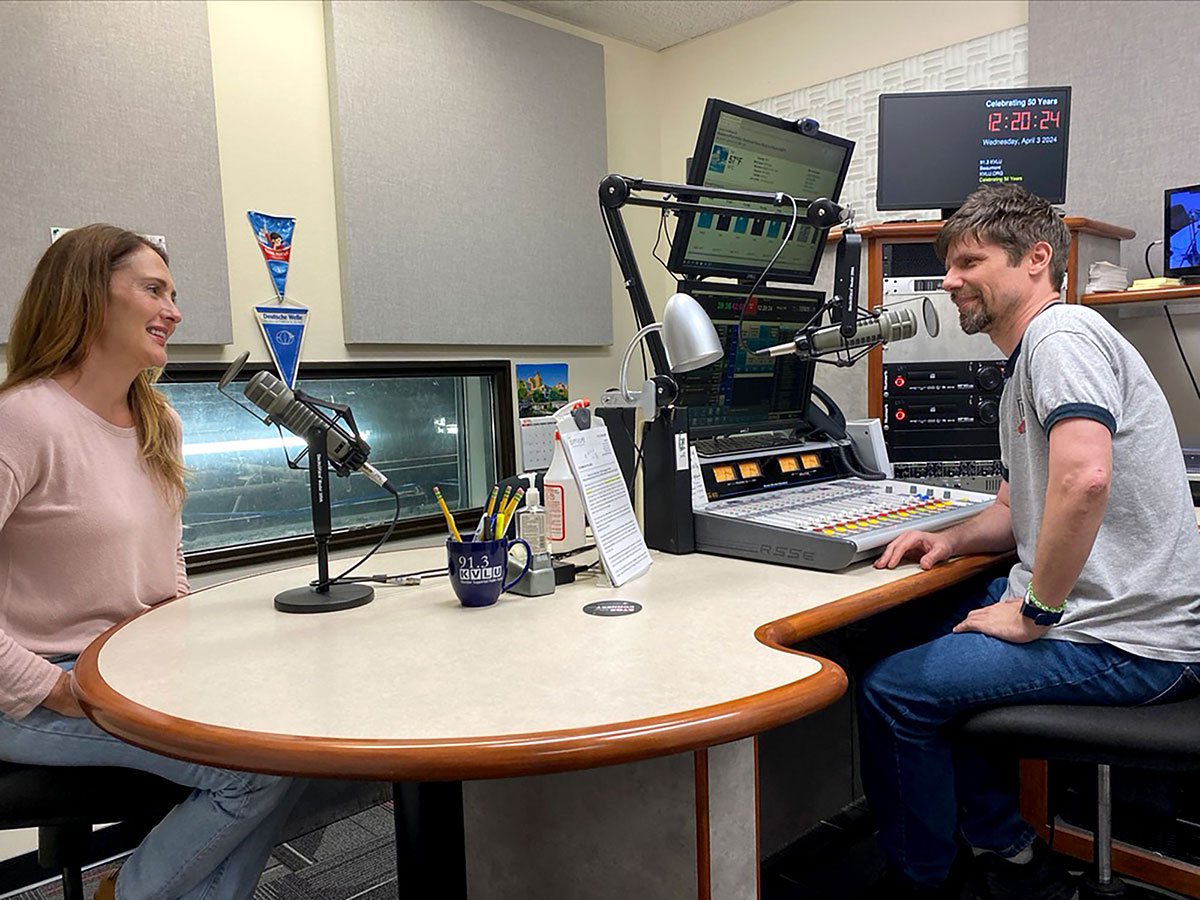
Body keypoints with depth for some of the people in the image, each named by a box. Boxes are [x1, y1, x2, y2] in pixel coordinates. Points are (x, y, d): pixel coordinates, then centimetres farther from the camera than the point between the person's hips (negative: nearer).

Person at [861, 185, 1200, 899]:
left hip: (1126, 643, -11)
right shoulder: (1025, 366, 18)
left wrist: (1035, 611, -21)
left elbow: (1082, 479, -32)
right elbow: (1019, 509, 24)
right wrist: (952, 539, 4)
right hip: (1096, 609, 11)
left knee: (890, 689, -9)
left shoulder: (1061, 333, -16)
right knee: (919, 638, 20)